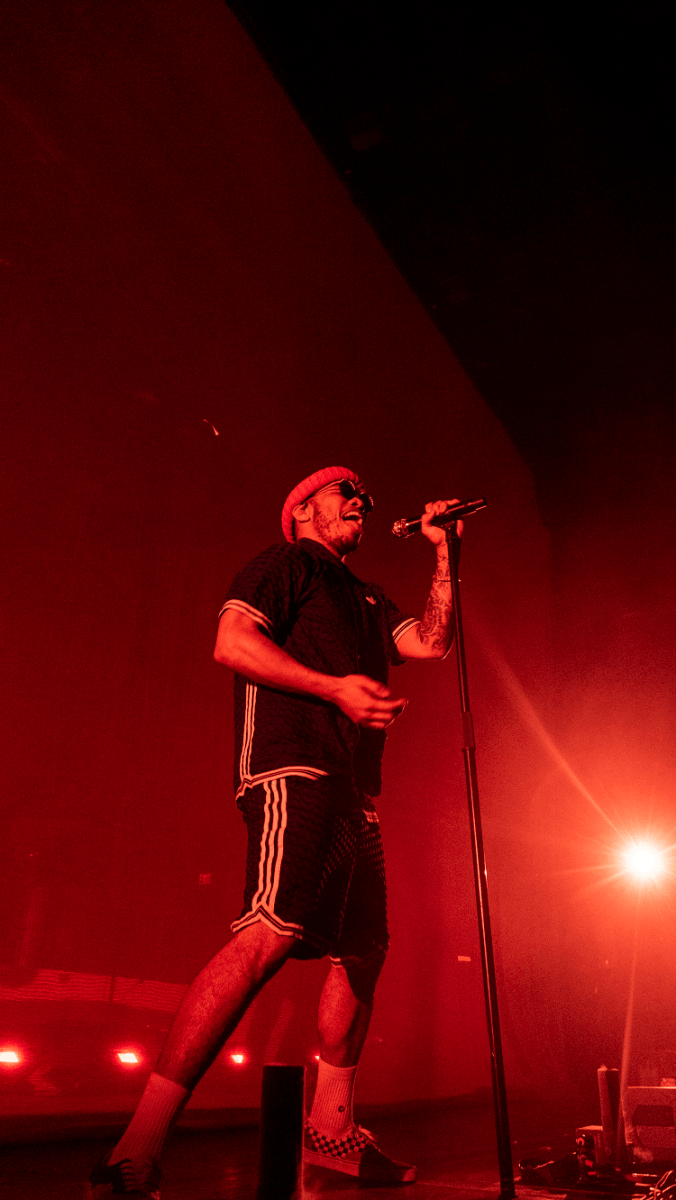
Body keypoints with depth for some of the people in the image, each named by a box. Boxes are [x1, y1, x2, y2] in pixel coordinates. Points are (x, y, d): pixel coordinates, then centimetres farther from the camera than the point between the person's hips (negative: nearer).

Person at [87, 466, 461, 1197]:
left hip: (353, 790, 10)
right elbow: (232, 642, -8)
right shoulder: (287, 563, 7)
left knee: (362, 951, 10)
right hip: (295, 767, -9)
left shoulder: (365, 599, 30)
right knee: (271, 933, -24)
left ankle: (331, 1125, 23)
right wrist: (334, 687, -17)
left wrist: (444, 554, 20)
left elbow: (430, 642, 21)